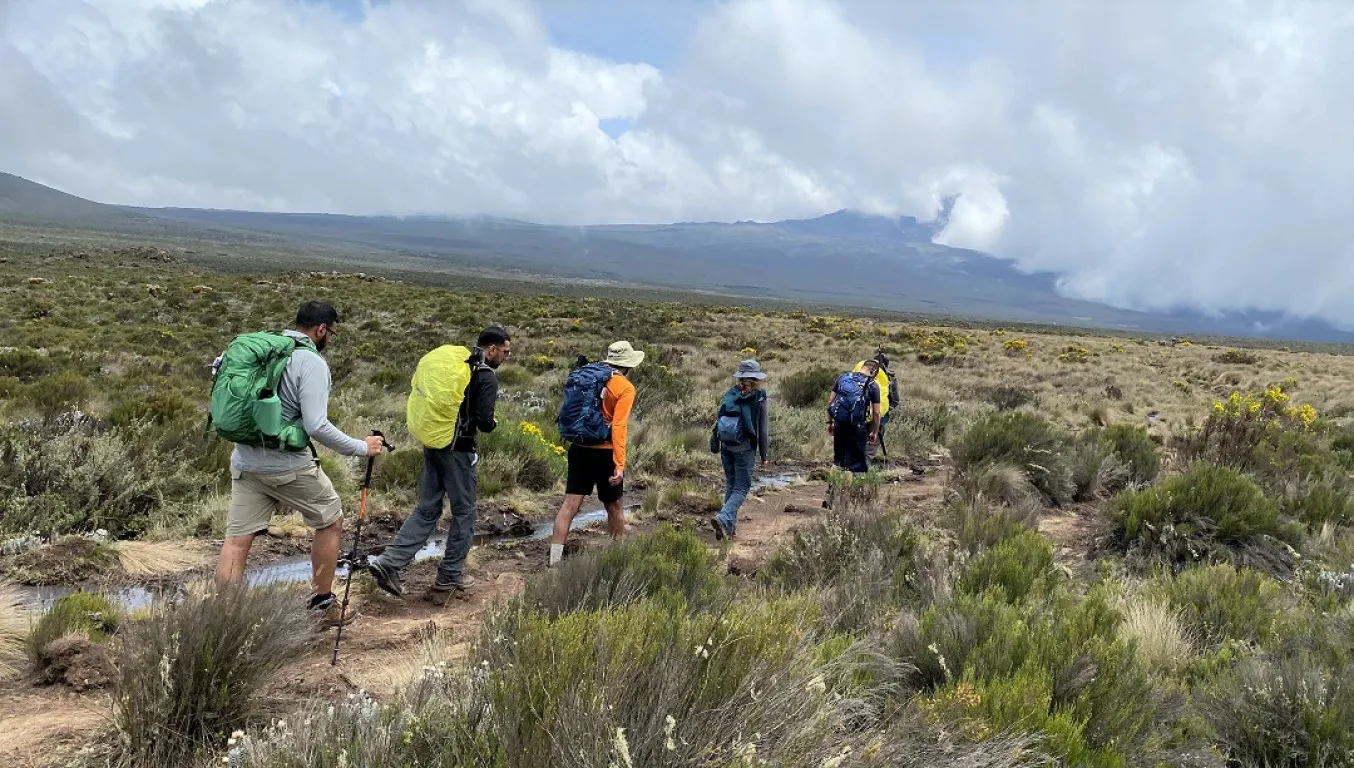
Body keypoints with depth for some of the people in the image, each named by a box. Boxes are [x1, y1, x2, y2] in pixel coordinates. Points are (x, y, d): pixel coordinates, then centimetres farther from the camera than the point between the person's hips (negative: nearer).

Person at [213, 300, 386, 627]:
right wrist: (361, 447, -12)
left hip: (245, 462, 7)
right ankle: (323, 604, 23)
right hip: (287, 466, -7)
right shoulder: (312, 362, -14)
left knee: (237, 539, 7)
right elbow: (316, 426, -22)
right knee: (331, 522, 13)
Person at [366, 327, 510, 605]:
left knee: (426, 510, 12)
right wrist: (492, 424, 4)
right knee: (463, 512, 8)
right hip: (458, 450, -7)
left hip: (432, 444, 7)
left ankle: (389, 563, 2)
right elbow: (484, 421, -18)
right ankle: (450, 577, 15)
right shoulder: (487, 377, -11)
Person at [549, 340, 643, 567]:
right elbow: (618, 427, -18)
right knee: (613, 506, 13)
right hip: (604, 451, -5)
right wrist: (620, 464, -20)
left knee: (570, 504, 2)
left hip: (579, 448, 5)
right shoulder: (626, 388, -9)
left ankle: (555, 559, -1)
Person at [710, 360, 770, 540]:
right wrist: (764, 454, 4)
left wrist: (714, 442, 14)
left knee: (730, 484, 18)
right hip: (745, 449, -4)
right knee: (741, 488, 2)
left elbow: (719, 420, 3)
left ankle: (730, 524, 22)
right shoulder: (760, 399, -9)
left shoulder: (730, 395, 0)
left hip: (726, 447, 4)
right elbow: (764, 430, -6)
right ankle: (723, 518, -19)